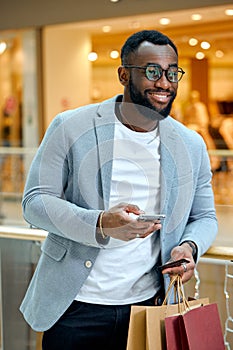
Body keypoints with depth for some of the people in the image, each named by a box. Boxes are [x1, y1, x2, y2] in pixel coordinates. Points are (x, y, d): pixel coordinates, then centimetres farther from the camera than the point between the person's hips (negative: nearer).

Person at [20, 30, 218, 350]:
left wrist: (190, 246, -9)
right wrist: (100, 225, -24)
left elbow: (205, 216, 15)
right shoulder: (70, 128, -5)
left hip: (149, 307, 3)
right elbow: (35, 201, -8)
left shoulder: (192, 146, 5)